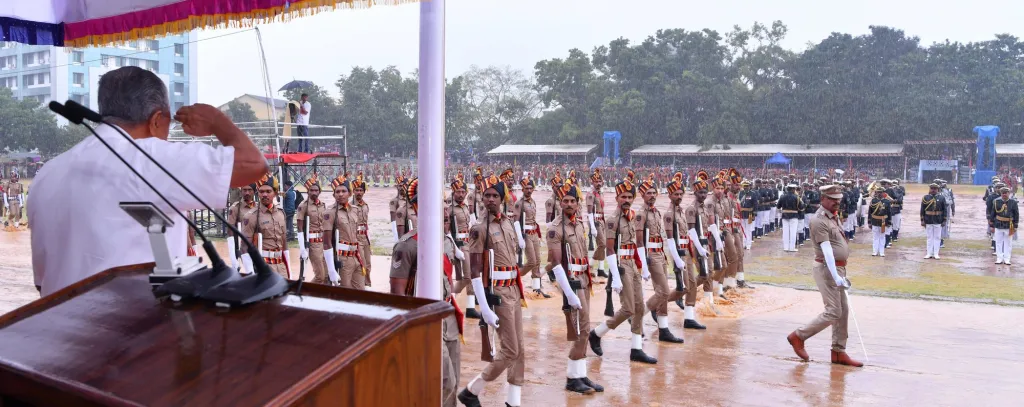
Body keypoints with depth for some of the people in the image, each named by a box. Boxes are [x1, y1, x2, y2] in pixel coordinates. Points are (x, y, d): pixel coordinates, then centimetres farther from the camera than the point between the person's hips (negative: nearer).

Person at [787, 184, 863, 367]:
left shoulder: (834, 217, 14)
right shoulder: (819, 221, -16)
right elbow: (826, 250, -24)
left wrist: (841, 274, 18)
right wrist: (836, 277, -30)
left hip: (838, 268, 10)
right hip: (827, 269, -10)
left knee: (843, 311, 10)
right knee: (833, 313, -8)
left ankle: (839, 352, 17)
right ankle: (798, 336, 5)